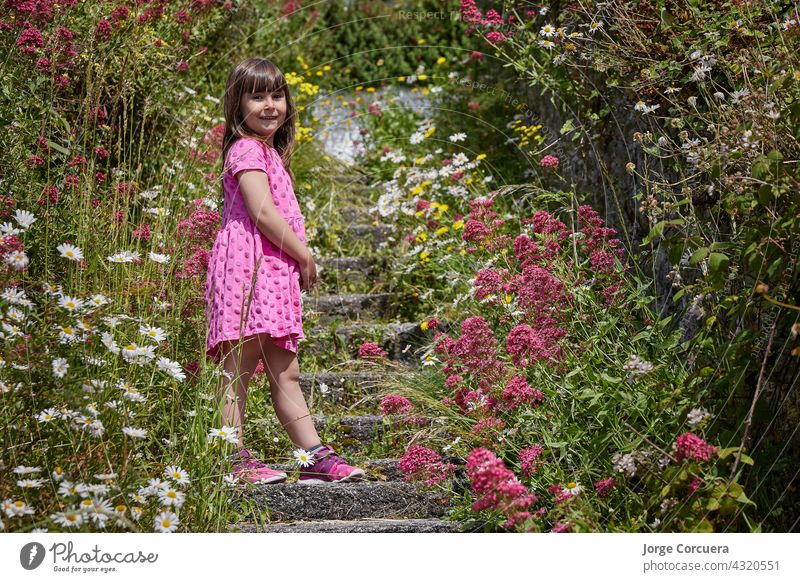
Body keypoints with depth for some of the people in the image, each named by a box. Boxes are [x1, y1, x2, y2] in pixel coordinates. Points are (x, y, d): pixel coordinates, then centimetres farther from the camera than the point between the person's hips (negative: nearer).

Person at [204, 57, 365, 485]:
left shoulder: (268, 152, 25)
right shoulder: (247, 150, -7)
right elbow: (262, 212, -17)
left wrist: (299, 259, 13)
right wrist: (304, 255, -10)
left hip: (275, 271, 10)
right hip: (249, 267, -10)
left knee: (285, 373, 10)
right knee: (239, 368, -9)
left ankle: (315, 456, 10)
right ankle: (235, 460, -8)